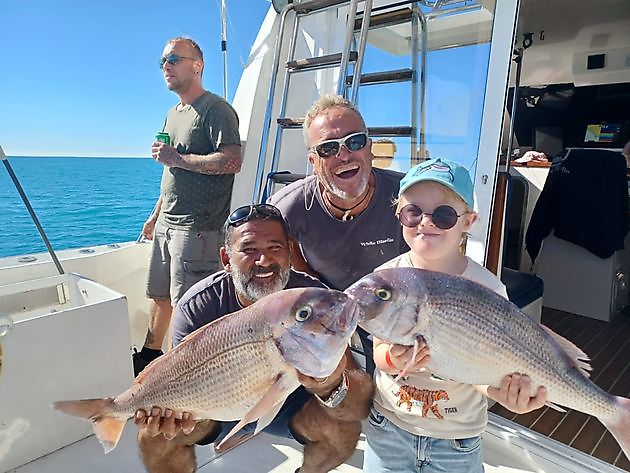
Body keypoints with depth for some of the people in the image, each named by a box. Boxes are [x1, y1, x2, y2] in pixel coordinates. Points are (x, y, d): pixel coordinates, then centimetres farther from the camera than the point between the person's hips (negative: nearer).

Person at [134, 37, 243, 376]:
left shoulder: (216, 109, -9)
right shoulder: (173, 115, 19)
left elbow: (231, 161, -22)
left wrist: (176, 158, -17)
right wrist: (156, 215, 24)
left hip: (197, 228, -9)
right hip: (167, 224, 9)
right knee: (160, 295, 19)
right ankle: (150, 356, 36)